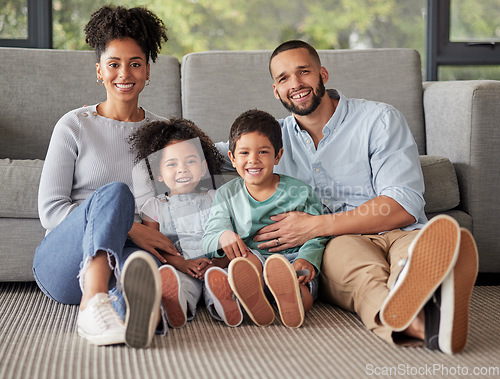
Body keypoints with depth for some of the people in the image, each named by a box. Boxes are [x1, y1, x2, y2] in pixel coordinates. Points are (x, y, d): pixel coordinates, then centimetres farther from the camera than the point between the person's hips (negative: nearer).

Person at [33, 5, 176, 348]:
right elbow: (50, 210, -1)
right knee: (115, 192, -34)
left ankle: (136, 310, -73)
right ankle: (93, 303, -57)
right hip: (61, 264, -2)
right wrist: (128, 227, -14)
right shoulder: (75, 126, 6)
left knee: (138, 260, -37)